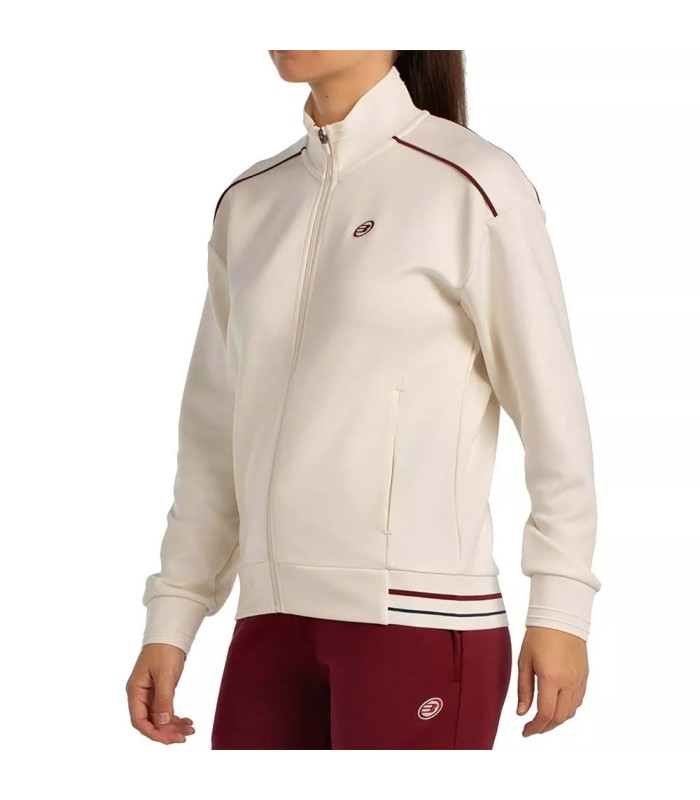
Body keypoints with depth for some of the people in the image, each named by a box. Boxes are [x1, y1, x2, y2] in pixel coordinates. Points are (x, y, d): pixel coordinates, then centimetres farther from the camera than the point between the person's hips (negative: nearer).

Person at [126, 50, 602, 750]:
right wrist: (171, 619, 11)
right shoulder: (247, 202, 12)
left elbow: (552, 410, -3)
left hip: (416, 616, -5)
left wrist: (560, 607, -6)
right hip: (274, 616, 5)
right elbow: (214, 431, 14)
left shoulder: (472, 186, -5)